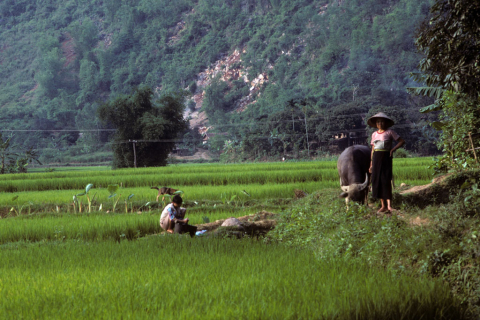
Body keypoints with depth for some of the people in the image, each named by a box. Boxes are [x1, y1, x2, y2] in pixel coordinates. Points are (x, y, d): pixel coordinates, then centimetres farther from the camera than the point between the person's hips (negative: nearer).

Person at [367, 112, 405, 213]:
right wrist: (371, 164, 14)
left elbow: (402, 141, 1)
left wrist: (393, 149, -13)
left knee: (386, 180, -12)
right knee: (376, 180, 1)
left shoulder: (389, 132, 1)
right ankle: (383, 205, 9)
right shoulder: (374, 134, 14)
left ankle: (389, 205, -15)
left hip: (386, 157, -5)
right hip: (376, 158, 5)